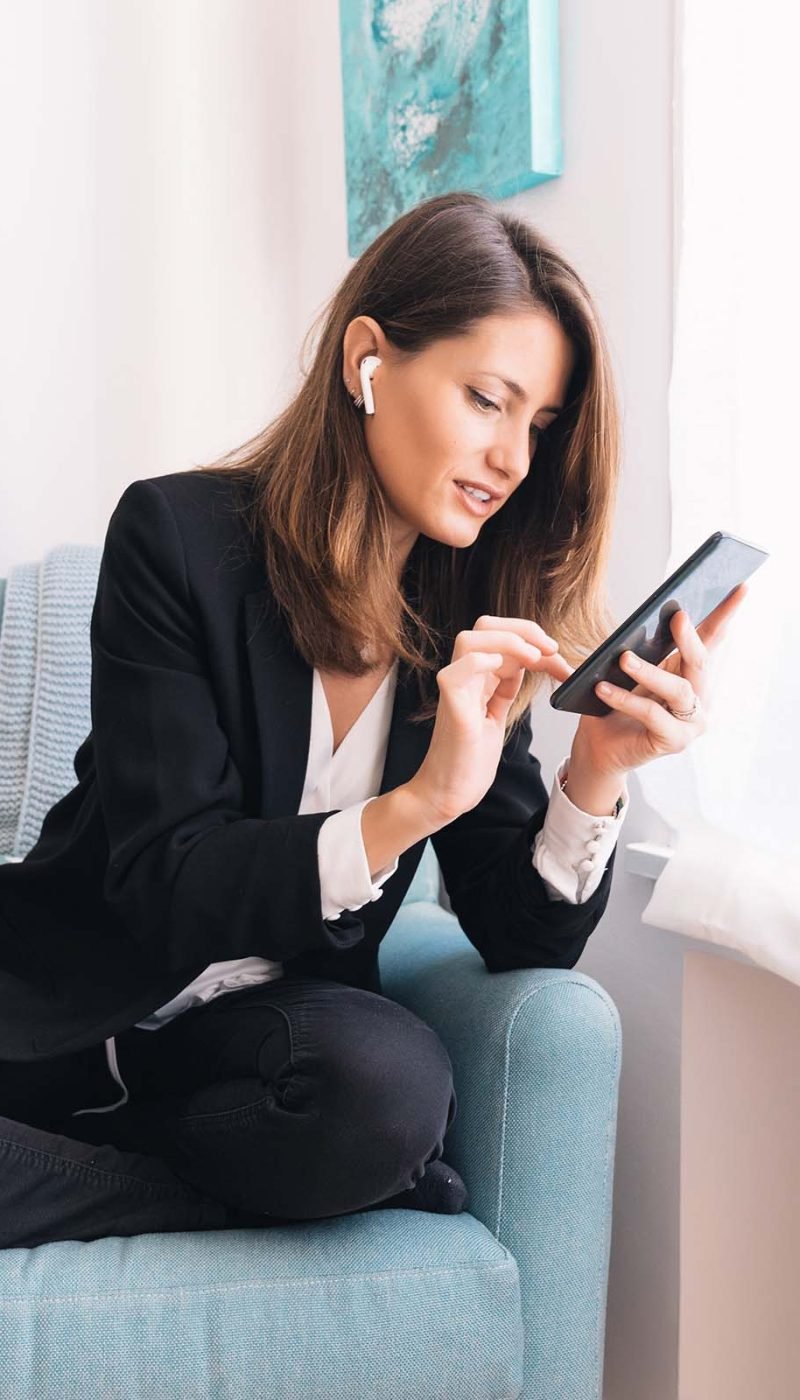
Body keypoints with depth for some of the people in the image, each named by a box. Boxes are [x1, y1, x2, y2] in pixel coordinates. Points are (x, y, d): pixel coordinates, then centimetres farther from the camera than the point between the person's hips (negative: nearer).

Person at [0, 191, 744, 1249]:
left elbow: (524, 942, -1)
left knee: (396, 1083, -31)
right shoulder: (178, 536, -11)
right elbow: (168, 894, -15)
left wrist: (597, 772, -19)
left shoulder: (475, 628, 2)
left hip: (260, 1038, 3)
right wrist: (420, 801, -28)